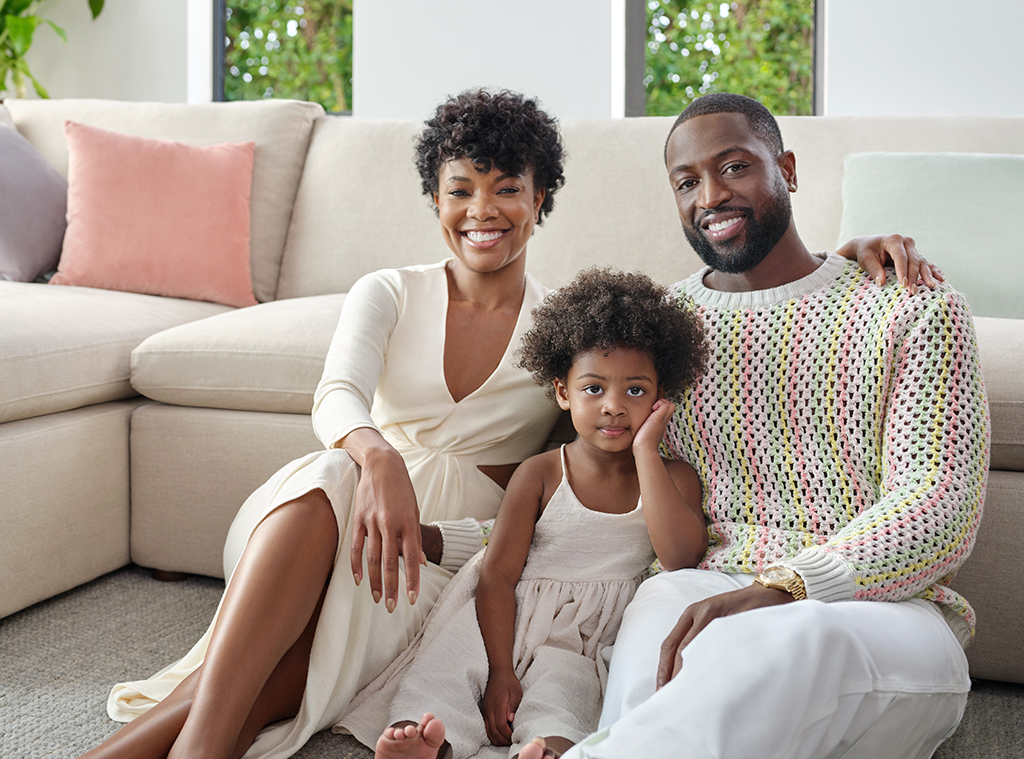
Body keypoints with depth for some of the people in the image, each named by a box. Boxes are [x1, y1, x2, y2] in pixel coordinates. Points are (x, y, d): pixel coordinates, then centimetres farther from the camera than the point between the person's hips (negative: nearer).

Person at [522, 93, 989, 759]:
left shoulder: (912, 308, 7)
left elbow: (939, 505, -5)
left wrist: (775, 591, -22)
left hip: (880, 604, -1)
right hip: (702, 588, 2)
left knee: (796, 641, -39)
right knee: (656, 607, -37)